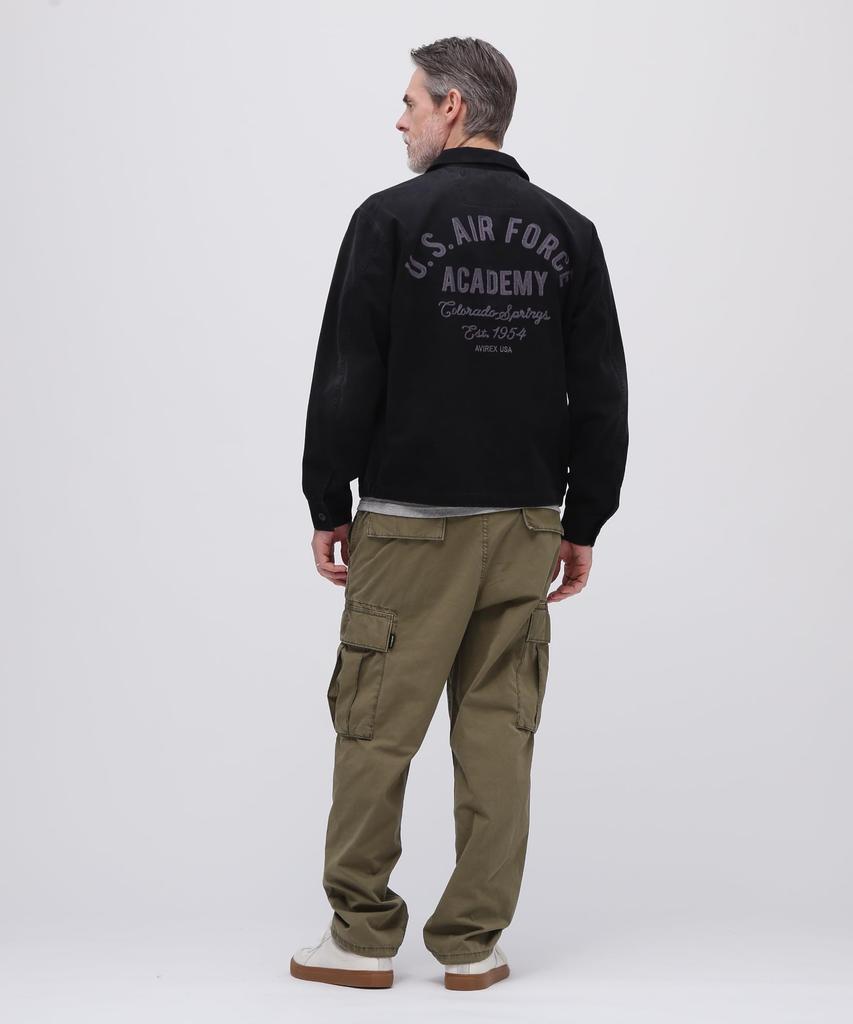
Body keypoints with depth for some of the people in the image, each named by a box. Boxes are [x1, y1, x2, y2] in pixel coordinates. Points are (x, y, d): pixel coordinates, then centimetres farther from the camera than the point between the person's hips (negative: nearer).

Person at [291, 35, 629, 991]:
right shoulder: (567, 233, 6)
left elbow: (346, 379, -9)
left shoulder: (392, 219, -7)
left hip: (410, 525, -4)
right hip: (524, 523, 4)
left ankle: (363, 937, 12)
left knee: (375, 728, 5)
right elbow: (602, 396, 5)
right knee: (498, 734, 8)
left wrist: (326, 506, 0)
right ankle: (473, 943, 14)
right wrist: (581, 524, 12)